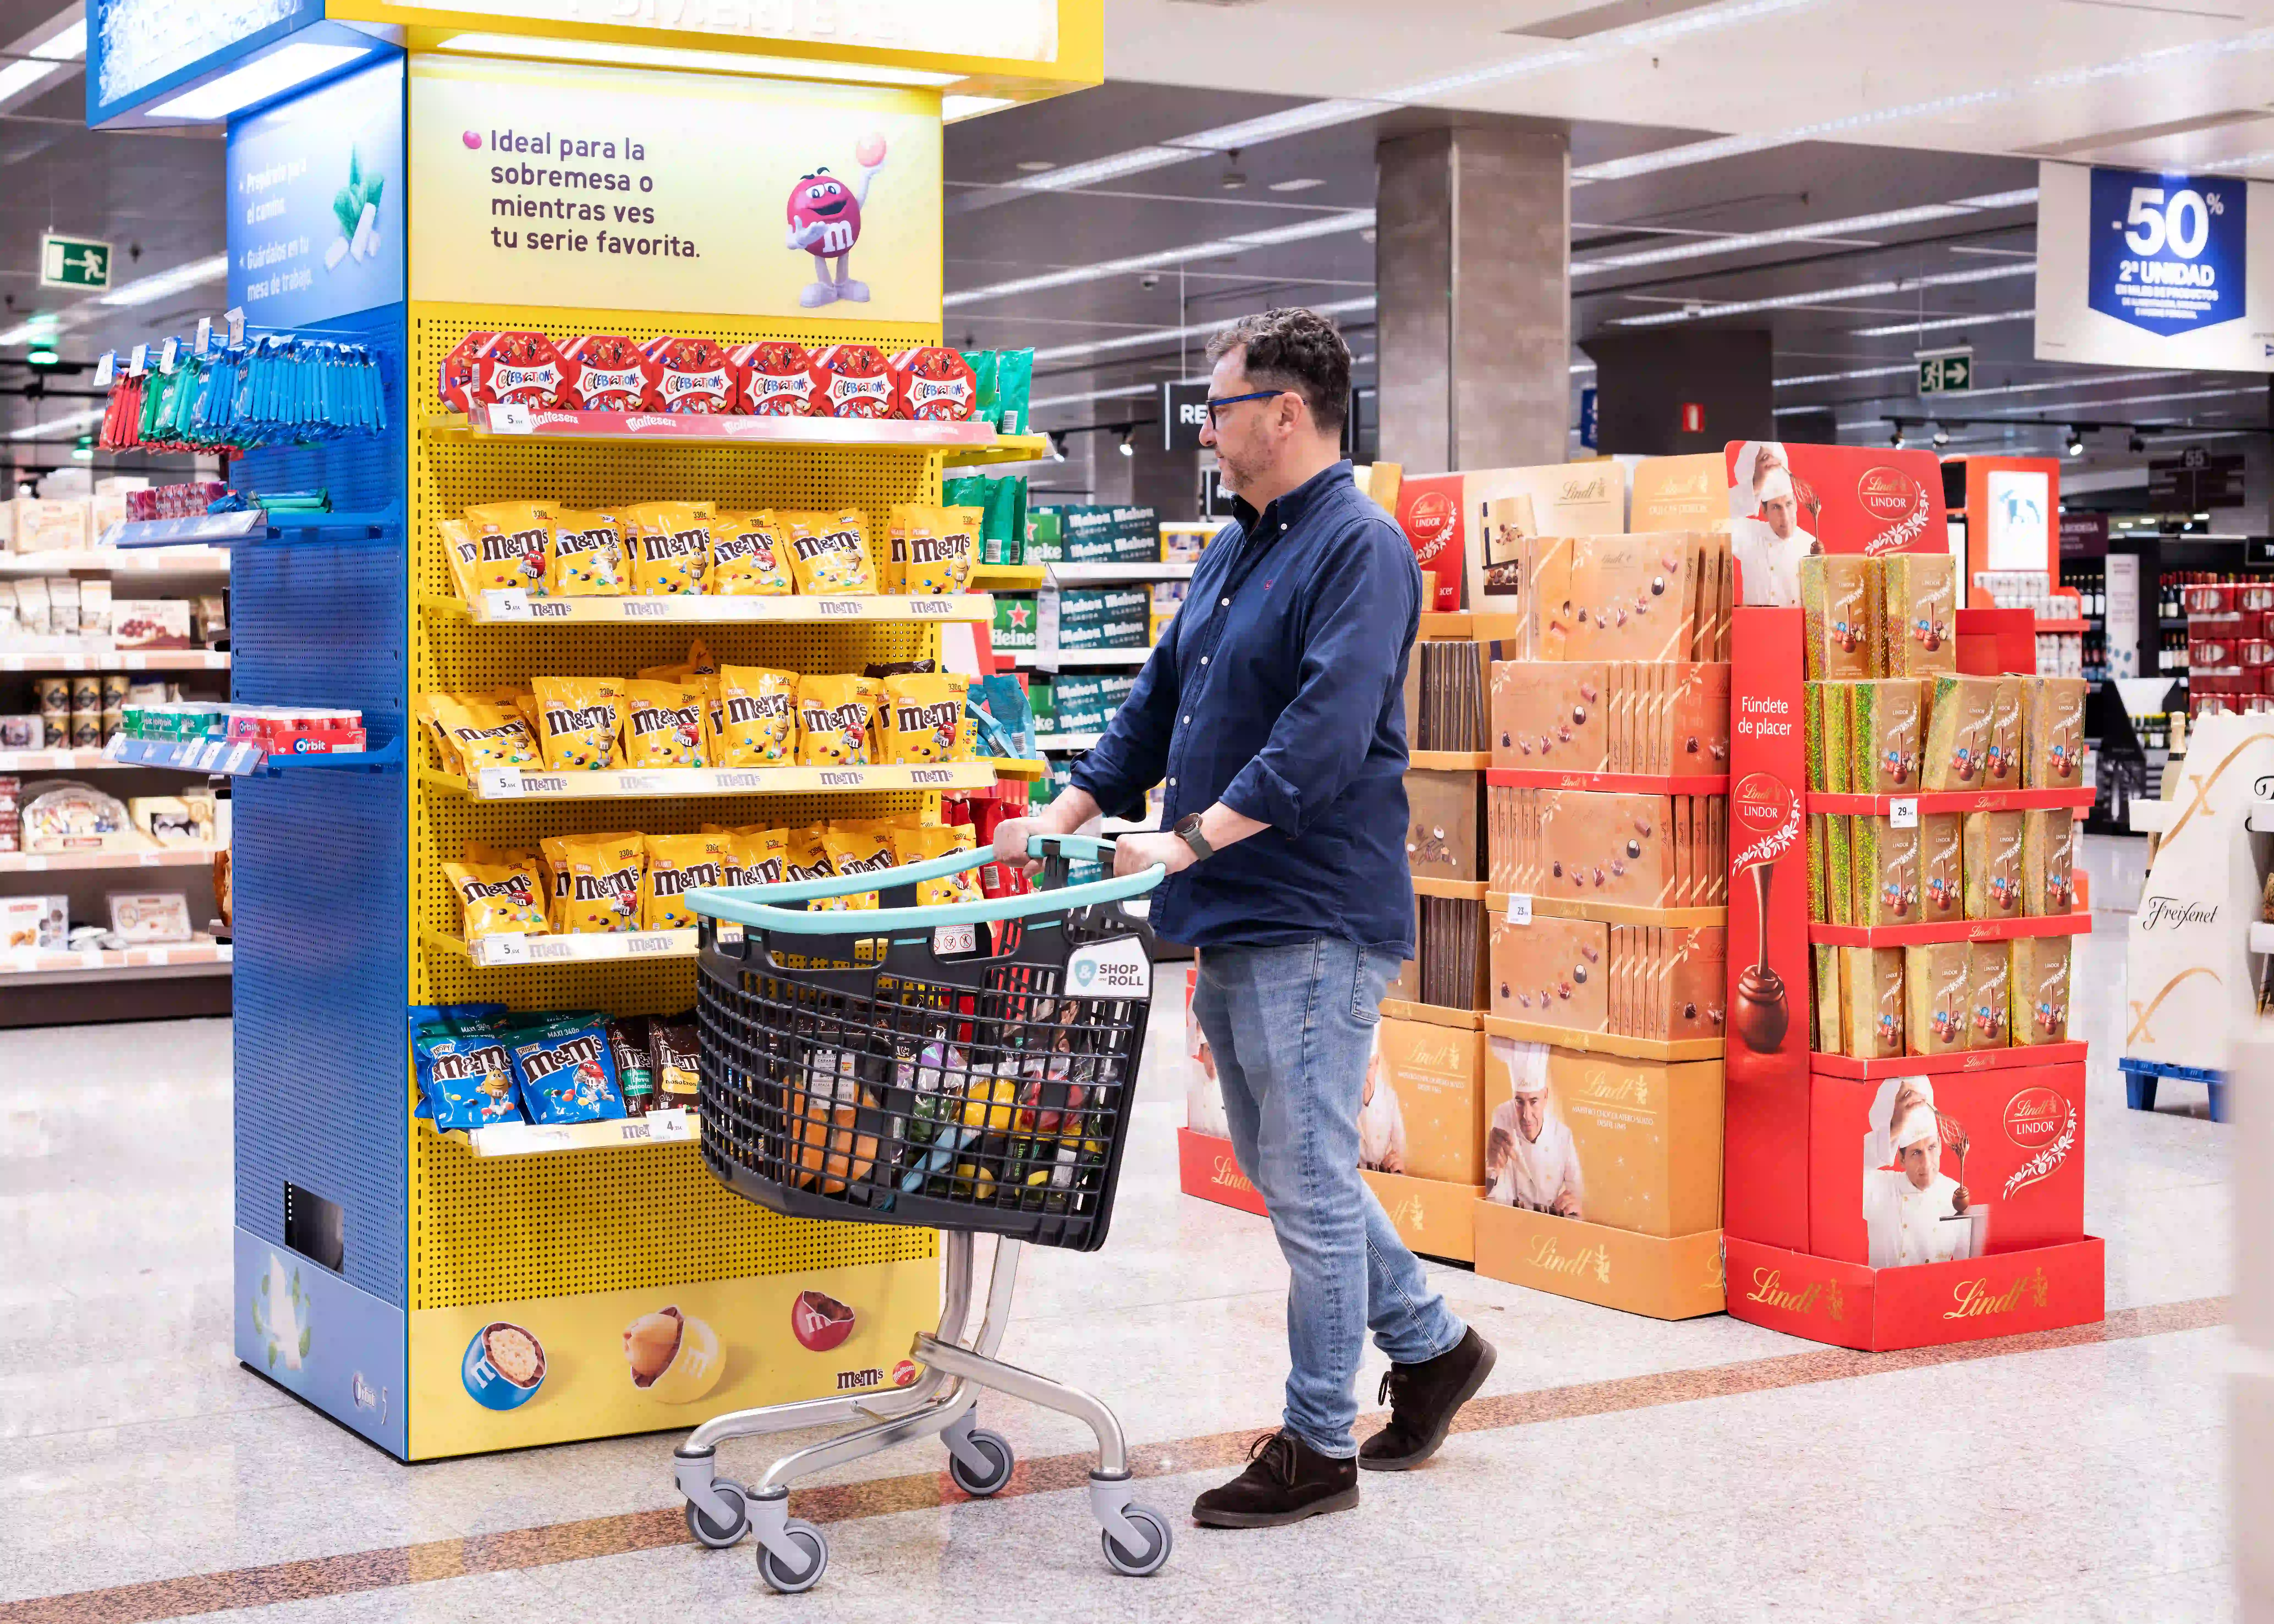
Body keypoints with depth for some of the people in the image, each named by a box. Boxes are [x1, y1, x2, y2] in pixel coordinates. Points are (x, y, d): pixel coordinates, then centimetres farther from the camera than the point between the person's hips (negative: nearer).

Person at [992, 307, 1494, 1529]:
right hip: (1235, 920, 10)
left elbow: (1327, 734, -24)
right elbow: (1159, 703, 22)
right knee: (1278, 1163, 17)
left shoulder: (1361, 547, -14)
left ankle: (1318, 1447, 10)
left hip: (1315, 918, -10)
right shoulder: (1234, 550, 16)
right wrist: (1068, 812, 12)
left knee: (1308, 1179, -1)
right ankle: (1431, 1346, 33)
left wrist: (1193, 839, -26)